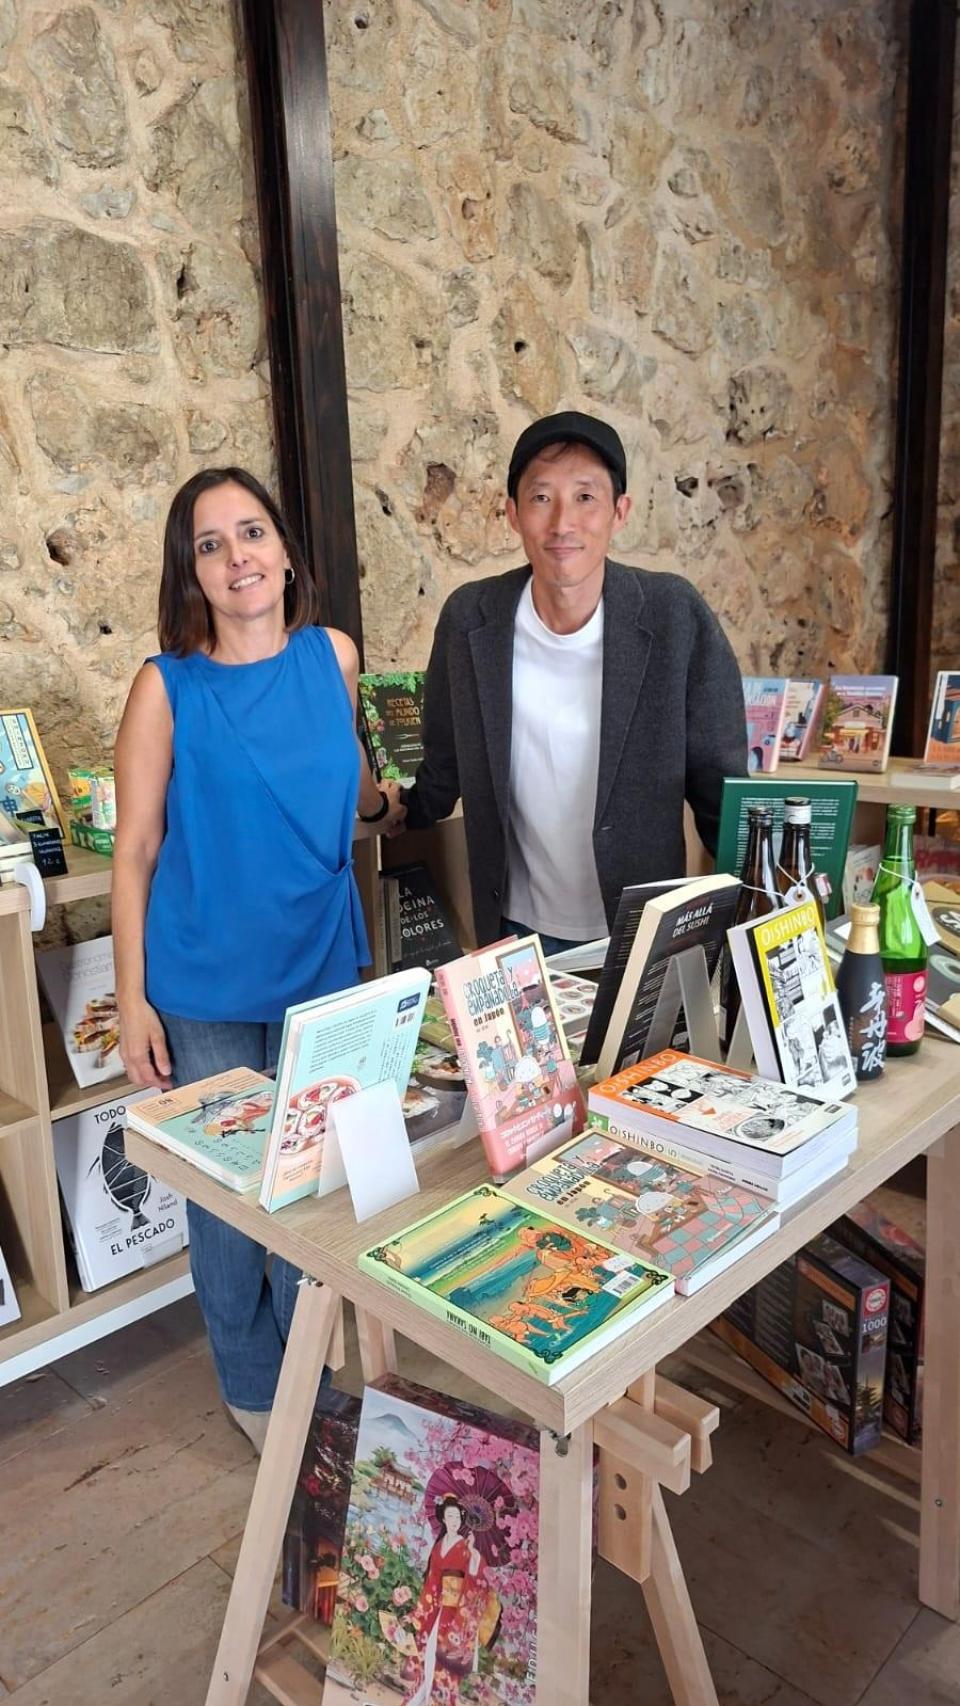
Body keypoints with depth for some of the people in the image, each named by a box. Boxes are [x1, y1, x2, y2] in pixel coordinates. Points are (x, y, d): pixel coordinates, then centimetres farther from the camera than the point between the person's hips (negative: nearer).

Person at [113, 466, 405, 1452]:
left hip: (322, 968, 3)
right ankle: (252, 1387, 34)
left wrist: (386, 805, 1)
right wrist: (132, 1003, -9)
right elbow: (134, 853, -8)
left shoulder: (334, 657, -1)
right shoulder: (167, 686, -10)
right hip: (205, 987, -3)